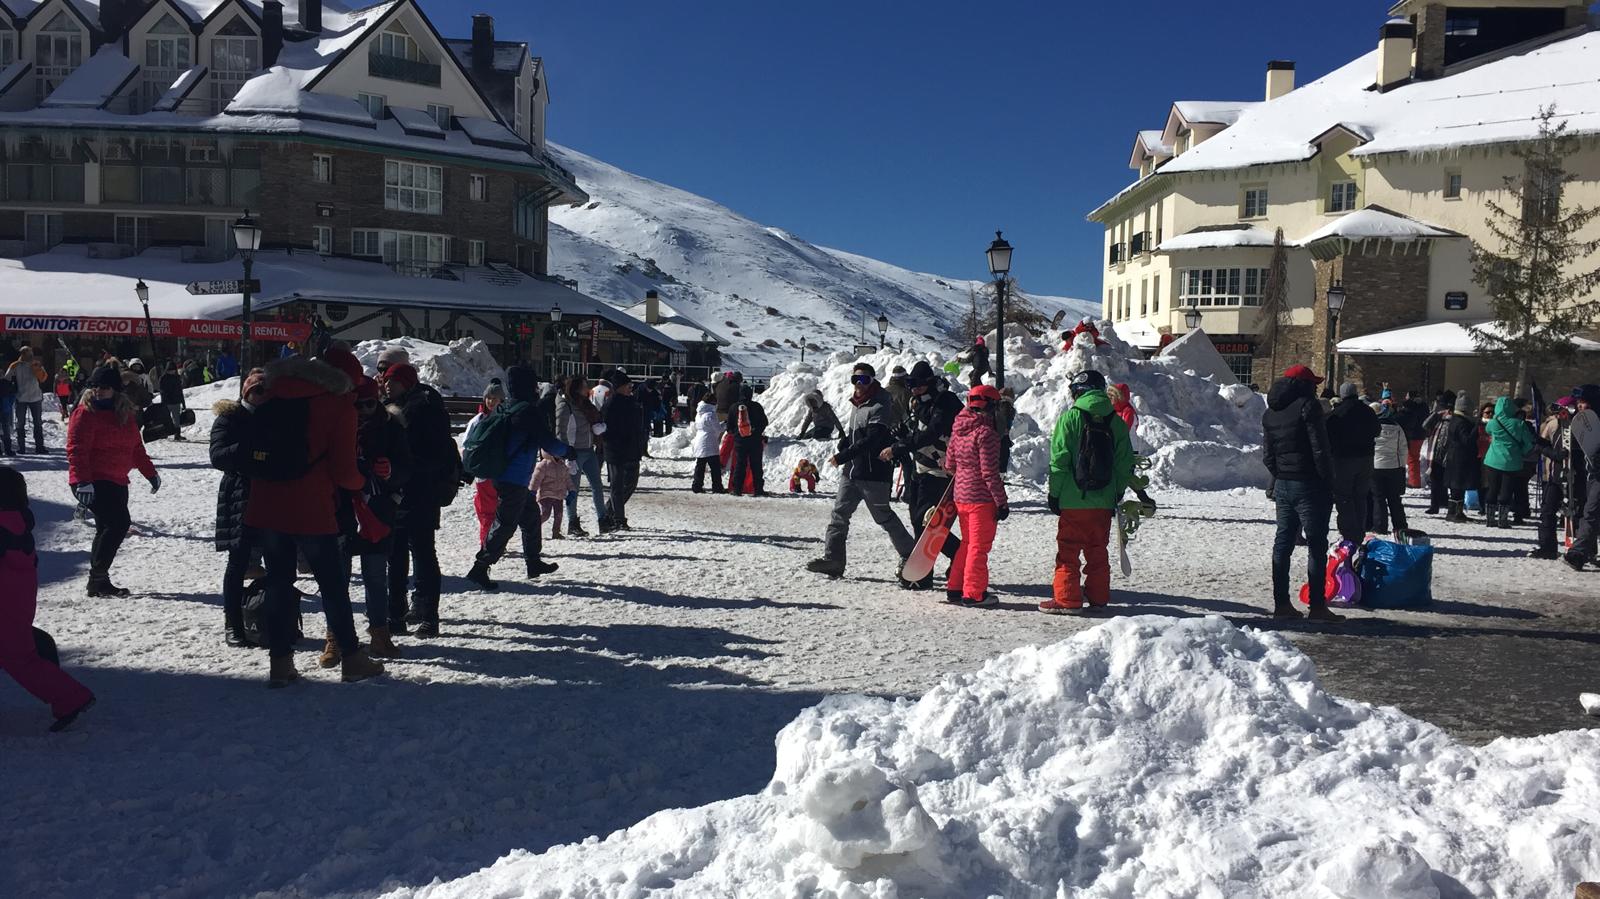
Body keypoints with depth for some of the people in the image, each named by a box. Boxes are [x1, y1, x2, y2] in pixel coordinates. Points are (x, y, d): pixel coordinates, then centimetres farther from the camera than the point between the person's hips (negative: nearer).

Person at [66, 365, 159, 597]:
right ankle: (98, 578, -9)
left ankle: (98, 580, 22)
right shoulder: (85, 413, -9)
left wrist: (150, 473, 17)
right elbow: (76, 449, -16)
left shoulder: (126, 415, 12)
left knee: (108, 529, 12)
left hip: (116, 482, 8)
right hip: (93, 482, -8)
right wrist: (83, 481, -24)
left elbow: (136, 448, 21)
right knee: (119, 522, -18)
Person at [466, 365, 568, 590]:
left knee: (531, 514, 22)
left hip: (500, 476, 9)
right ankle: (480, 569, -6)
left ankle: (533, 562, 32)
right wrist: (566, 451, 3)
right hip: (516, 480, -9)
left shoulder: (502, 409, 9)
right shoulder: (528, 411, -17)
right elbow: (547, 442, -15)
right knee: (505, 524, -5)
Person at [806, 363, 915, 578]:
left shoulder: (880, 406, -14)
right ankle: (832, 558, 7)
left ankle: (909, 554, 16)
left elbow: (872, 440, -22)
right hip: (852, 470, 8)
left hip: (873, 472, -8)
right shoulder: (857, 403, 14)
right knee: (840, 512, 4)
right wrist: (844, 442, 1)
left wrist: (842, 456, -20)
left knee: (883, 515, 1)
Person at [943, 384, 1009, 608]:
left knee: (967, 543, 20)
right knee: (979, 546, 3)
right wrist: (1002, 502, -13)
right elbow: (990, 473, -19)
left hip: (960, 495, 8)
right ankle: (973, 593, 9)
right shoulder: (986, 432, -18)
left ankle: (954, 587, 24)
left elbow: (949, 464, 12)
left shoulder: (958, 428, 5)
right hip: (982, 498, -8)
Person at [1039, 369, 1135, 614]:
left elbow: (1059, 460, -10)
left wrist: (1054, 493, -3)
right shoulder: (1116, 422, 5)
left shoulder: (1070, 417, -9)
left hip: (1073, 499, -4)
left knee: (1068, 549, 3)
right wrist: (1117, 493, 17)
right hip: (1104, 501, 4)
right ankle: (1098, 596, 21)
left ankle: (1067, 598, 2)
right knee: (1097, 550, 15)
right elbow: (1126, 463, 7)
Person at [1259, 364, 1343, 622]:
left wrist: (1279, 478, 16)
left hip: (1283, 485, 7)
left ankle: (1281, 603, 11)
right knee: (1317, 545, -2)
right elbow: (1321, 450, -15)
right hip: (1308, 485, -7)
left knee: (1283, 543, 9)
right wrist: (1328, 484, -9)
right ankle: (1317, 606, -2)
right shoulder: (1308, 406, -11)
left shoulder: (1269, 413, 13)